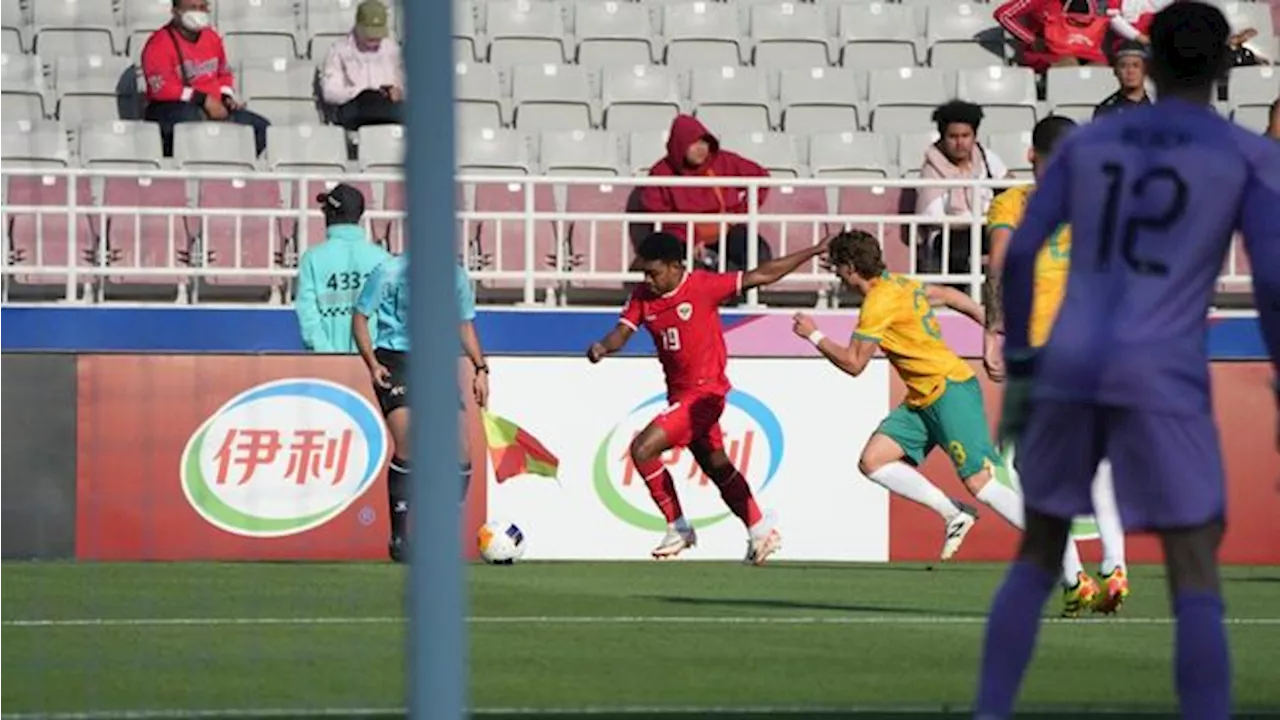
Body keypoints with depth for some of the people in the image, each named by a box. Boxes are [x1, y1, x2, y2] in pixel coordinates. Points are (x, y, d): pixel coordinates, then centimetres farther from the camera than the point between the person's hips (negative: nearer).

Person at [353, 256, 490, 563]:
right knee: (408, 447, -20)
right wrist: (373, 364, -10)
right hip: (396, 361, -4)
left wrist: (480, 368, 10)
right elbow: (360, 316, 1)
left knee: (461, 454, -6)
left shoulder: (456, 277, 7)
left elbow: (465, 324, 21)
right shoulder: (391, 272, -6)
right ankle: (399, 535, -8)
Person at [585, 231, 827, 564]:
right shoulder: (642, 297, 2)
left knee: (643, 449, -17)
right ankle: (761, 531, 31)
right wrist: (603, 347, -31)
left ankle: (678, 529, -4)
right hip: (680, 394, 8)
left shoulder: (703, 286, -15)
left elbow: (761, 276, -11)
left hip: (704, 392, -8)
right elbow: (622, 333, -6)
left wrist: (815, 251, -11)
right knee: (717, 467, 18)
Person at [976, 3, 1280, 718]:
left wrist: (1016, 369, 16)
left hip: (1068, 367, 4)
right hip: (1159, 379, -4)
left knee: (1039, 557, 21)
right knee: (1197, 583, -3)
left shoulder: (1087, 141, 13)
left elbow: (1019, 254, 9)